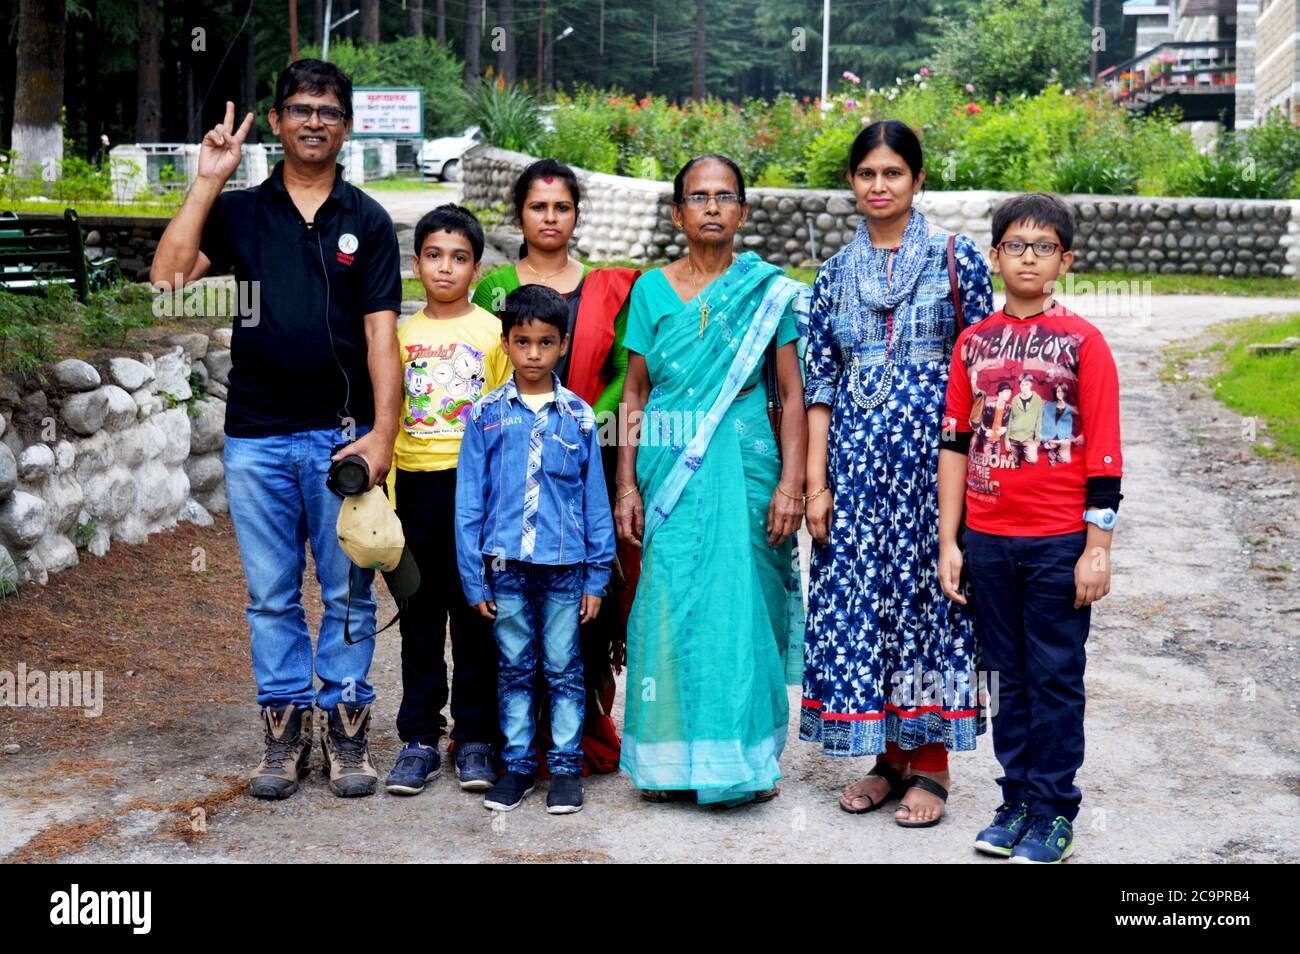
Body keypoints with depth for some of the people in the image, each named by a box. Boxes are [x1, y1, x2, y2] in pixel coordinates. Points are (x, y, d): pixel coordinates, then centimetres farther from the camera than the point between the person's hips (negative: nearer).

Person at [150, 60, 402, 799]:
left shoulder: (367, 219, 5)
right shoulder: (238, 211, 8)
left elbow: (381, 332, -2)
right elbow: (168, 277, -7)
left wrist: (382, 432, -11)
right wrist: (207, 183, -8)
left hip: (342, 434, -1)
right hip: (256, 435, 1)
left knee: (348, 591, 4)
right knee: (271, 595, 8)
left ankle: (346, 725, 15)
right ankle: (285, 727, 18)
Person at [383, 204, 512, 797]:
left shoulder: (492, 332, 2)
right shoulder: (403, 334, 8)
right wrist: (385, 495, 1)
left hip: (475, 482, -2)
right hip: (417, 482, 2)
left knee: (476, 614, 4)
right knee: (421, 617, 7)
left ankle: (475, 737, 14)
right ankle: (418, 738, 15)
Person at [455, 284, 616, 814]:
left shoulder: (578, 416, 2)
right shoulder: (487, 415, 2)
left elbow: (596, 501, 5)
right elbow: (469, 501, 3)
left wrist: (597, 576, 2)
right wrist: (473, 578, 0)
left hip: (564, 564, -1)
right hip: (506, 565, 1)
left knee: (563, 669, 7)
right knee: (514, 669, 11)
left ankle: (566, 766, 17)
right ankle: (517, 764, 22)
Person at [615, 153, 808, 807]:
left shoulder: (769, 292, 3)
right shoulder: (652, 289, 7)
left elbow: (793, 395, 1)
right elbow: (635, 393, 7)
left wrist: (790, 483, -8)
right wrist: (627, 483, 0)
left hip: (744, 467, -1)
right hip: (668, 472, 1)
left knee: (740, 601, 1)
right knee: (670, 603, 2)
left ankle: (745, 757, 16)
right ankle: (672, 756, 15)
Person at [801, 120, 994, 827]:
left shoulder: (956, 258, 2)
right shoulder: (835, 273, 11)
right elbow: (820, 383, 9)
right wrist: (815, 482, 3)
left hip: (931, 445, -3)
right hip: (856, 452, 3)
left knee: (925, 588, -1)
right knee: (857, 594, 3)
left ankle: (930, 763, 10)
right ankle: (888, 755, 17)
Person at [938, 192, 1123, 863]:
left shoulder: (1082, 342, -3)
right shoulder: (974, 342, 7)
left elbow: (1102, 455, -5)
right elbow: (954, 444, 9)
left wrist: (1097, 549, -9)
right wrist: (949, 542, 6)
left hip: (1059, 543, -3)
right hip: (988, 541, 3)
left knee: (1055, 679, 4)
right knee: (1009, 676, 12)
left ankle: (1055, 813, 15)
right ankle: (1017, 800, 24)